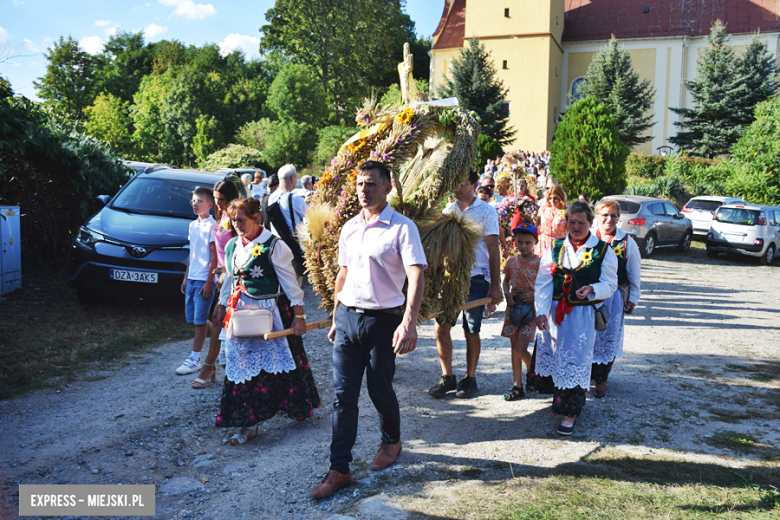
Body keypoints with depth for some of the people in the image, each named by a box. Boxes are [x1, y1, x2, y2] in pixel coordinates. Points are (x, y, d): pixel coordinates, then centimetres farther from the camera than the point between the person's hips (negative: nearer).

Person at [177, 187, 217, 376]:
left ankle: (195, 359, 6)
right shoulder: (193, 225, 13)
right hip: (191, 278, 8)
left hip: (204, 280, -8)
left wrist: (209, 282, -16)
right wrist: (186, 277, 17)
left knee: (200, 319, -2)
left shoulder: (212, 225, -11)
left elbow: (214, 256, -13)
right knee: (192, 317, 12)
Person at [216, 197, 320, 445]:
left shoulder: (273, 245, -12)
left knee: (277, 361, 6)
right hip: (242, 313, 6)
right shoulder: (232, 246, 8)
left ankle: (300, 407, 30)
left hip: (271, 311, -5)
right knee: (243, 367, 4)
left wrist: (299, 315, -14)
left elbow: (289, 282, -12)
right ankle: (248, 423, 12)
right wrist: (223, 309, 19)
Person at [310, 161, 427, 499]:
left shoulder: (402, 228, -10)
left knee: (380, 390, 9)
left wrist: (409, 322, -32)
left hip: (382, 320, -5)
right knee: (343, 394, 4)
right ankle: (339, 469, 12)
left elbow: (416, 276, -20)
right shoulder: (349, 228, 9)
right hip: (347, 317, 5)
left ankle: (391, 441, 38)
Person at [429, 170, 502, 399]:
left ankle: (470, 378, 20)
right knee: (441, 326, 0)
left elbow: (493, 249, -4)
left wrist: (495, 286, -7)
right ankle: (447, 377, 15)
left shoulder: (486, 211, -2)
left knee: (471, 331, 4)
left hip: (476, 278, -4)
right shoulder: (448, 209, 10)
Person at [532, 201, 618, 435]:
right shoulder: (554, 248, 5)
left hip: (584, 314, -3)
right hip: (555, 312, 3)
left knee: (576, 361, -2)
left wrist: (593, 289, -19)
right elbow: (543, 282, 2)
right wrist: (541, 311, -8)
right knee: (555, 358, 11)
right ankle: (557, 397, 32)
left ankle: (570, 412, 7)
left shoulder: (603, 251, 0)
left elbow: (610, 283, 2)